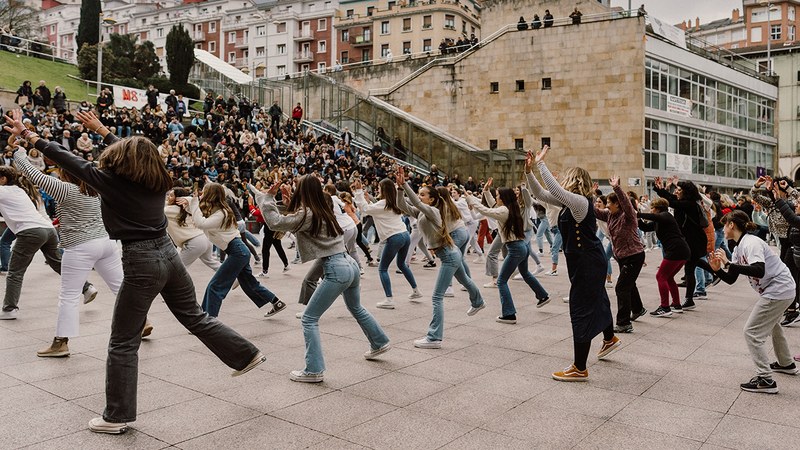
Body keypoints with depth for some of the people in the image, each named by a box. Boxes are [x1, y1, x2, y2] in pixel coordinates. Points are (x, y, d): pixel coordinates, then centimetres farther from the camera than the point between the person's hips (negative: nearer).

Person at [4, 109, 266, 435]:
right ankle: (247, 355, 30)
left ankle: (117, 416, 15)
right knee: (195, 317, 23)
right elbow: (132, 151, 28)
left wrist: (26, 134, 14)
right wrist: (100, 129, 39)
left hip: (141, 262, -6)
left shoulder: (111, 179, -6)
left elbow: (65, 159, 2)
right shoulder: (156, 180, 10)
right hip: (168, 254, 6)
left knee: (123, 342, 6)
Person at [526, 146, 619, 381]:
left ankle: (579, 369, 1)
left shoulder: (580, 201, -21)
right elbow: (540, 194, 7)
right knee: (597, 299, 29)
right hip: (585, 261, 10)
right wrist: (529, 170, -4)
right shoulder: (569, 201, 6)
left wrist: (541, 163, -29)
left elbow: (554, 189, -37)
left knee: (581, 311, -6)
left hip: (587, 263, -10)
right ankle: (610, 339, 55)